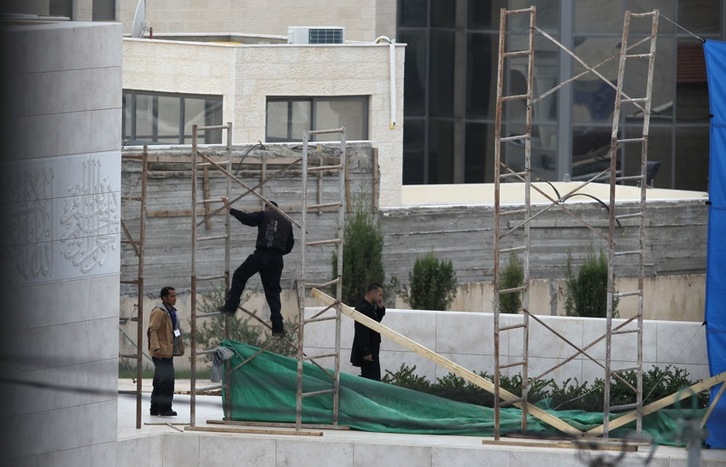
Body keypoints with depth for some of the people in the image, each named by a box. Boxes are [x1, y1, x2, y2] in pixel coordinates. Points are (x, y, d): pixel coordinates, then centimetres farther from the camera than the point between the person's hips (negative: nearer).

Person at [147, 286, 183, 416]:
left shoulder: (171, 311, 18)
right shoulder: (159, 312, -12)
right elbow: (153, 331, -19)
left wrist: (180, 347, 26)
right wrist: (156, 347, -27)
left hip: (168, 352, 10)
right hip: (161, 352, -10)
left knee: (159, 381, 14)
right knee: (167, 379, -14)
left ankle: (155, 408, 21)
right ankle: (165, 408, -11)